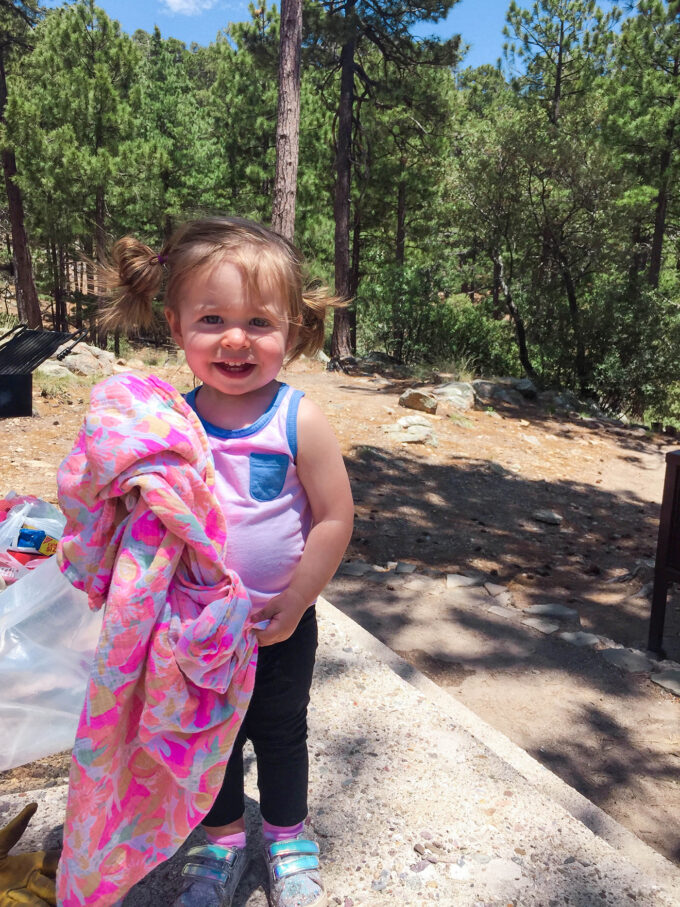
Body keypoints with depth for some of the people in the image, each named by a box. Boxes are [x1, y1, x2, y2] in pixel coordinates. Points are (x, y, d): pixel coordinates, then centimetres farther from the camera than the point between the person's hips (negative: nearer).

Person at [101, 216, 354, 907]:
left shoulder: (299, 422, -20)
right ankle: (222, 838, 47)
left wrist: (293, 601, -14)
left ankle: (287, 837, 46)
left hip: (279, 623, -2)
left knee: (278, 732, 19)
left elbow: (335, 517, -16)